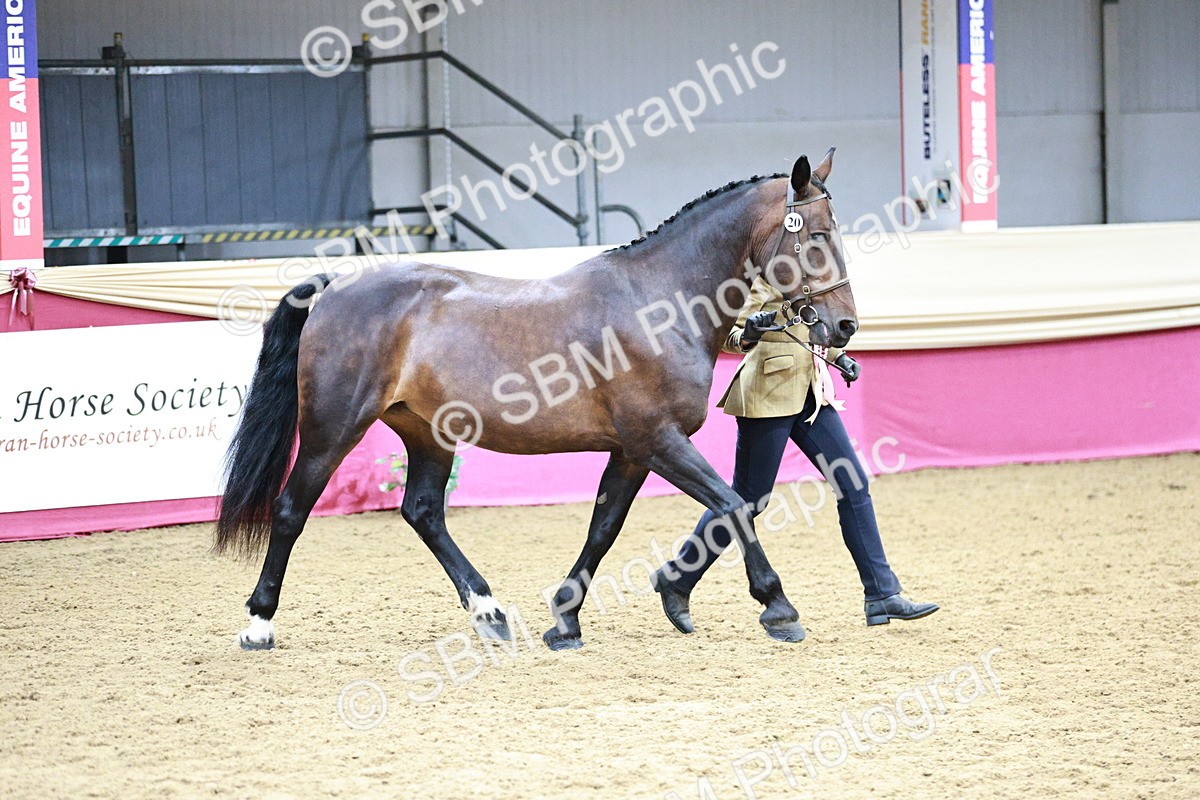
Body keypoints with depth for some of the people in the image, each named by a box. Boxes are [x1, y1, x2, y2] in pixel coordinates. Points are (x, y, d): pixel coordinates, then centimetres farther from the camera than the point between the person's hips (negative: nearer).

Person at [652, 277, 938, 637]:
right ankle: (676, 579, 17)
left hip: (810, 391, 8)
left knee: (854, 485, 0)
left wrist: (837, 355, 14)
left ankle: (882, 595, 3)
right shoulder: (765, 274, -12)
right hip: (768, 394, -8)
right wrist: (746, 336, -36)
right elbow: (726, 333, -15)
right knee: (747, 499, 0)